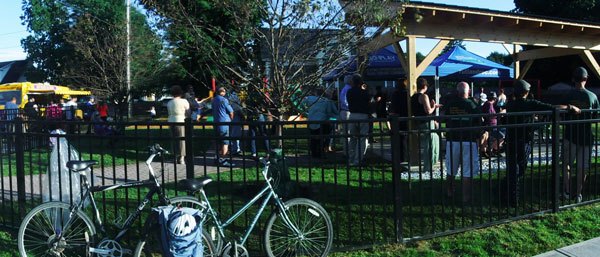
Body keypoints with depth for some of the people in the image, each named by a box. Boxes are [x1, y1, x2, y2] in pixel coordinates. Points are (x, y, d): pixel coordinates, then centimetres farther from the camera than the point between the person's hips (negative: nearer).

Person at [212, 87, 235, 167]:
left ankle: (219, 158, 22)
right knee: (225, 143, -4)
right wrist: (231, 119, 8)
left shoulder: (214, 100, 9)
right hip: (224, 123, -8)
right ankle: (223, 160, -6)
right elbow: (231, 112, -9)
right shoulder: (224, 100, -14)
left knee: (219, 142, 16)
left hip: (216, 123, 8)